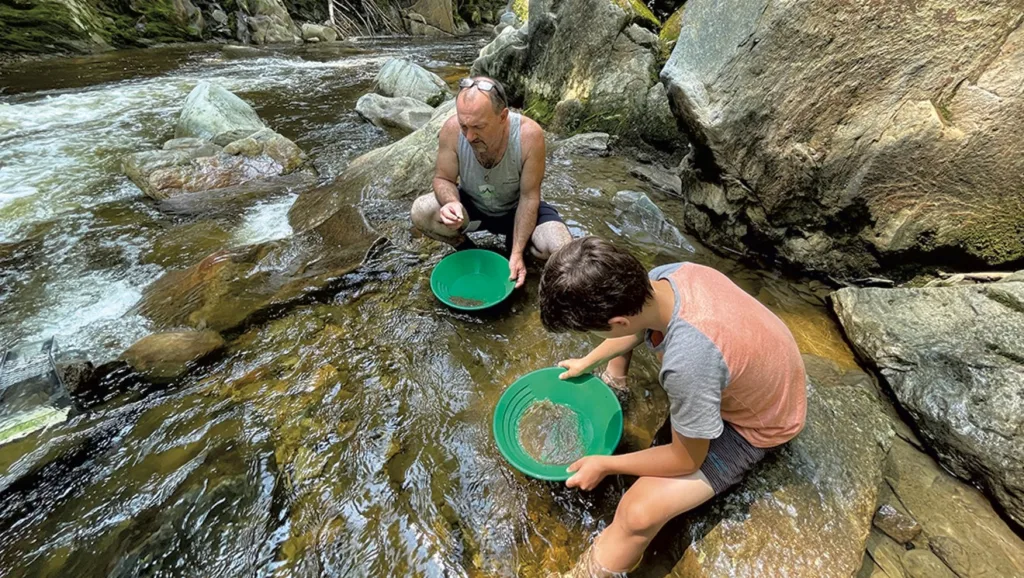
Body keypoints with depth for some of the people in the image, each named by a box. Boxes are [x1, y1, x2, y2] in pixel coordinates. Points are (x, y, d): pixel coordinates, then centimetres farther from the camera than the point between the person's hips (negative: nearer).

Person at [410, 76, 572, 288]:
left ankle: (513, 244, 8)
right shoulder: (452, 129, -24)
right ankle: (462, 246, 5)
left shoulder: (529, 134, -30)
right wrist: (451, 203, -35)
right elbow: (443, 178, -11)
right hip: (471, 205, 2)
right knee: (421, 212, -27)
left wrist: (517, 252, -26)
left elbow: (529, 197, -23)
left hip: (516, 208, -1)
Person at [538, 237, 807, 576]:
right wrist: (587, 361, 8)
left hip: (752, 426, -6)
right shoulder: (663, 277, -24)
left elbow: (687, 460, -23)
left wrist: (605, 465, -11)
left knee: (640, 511, -21)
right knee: (612, 302, 6)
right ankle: (613, 383, 32)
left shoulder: (687, 364, -43)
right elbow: (637, 326, 1)